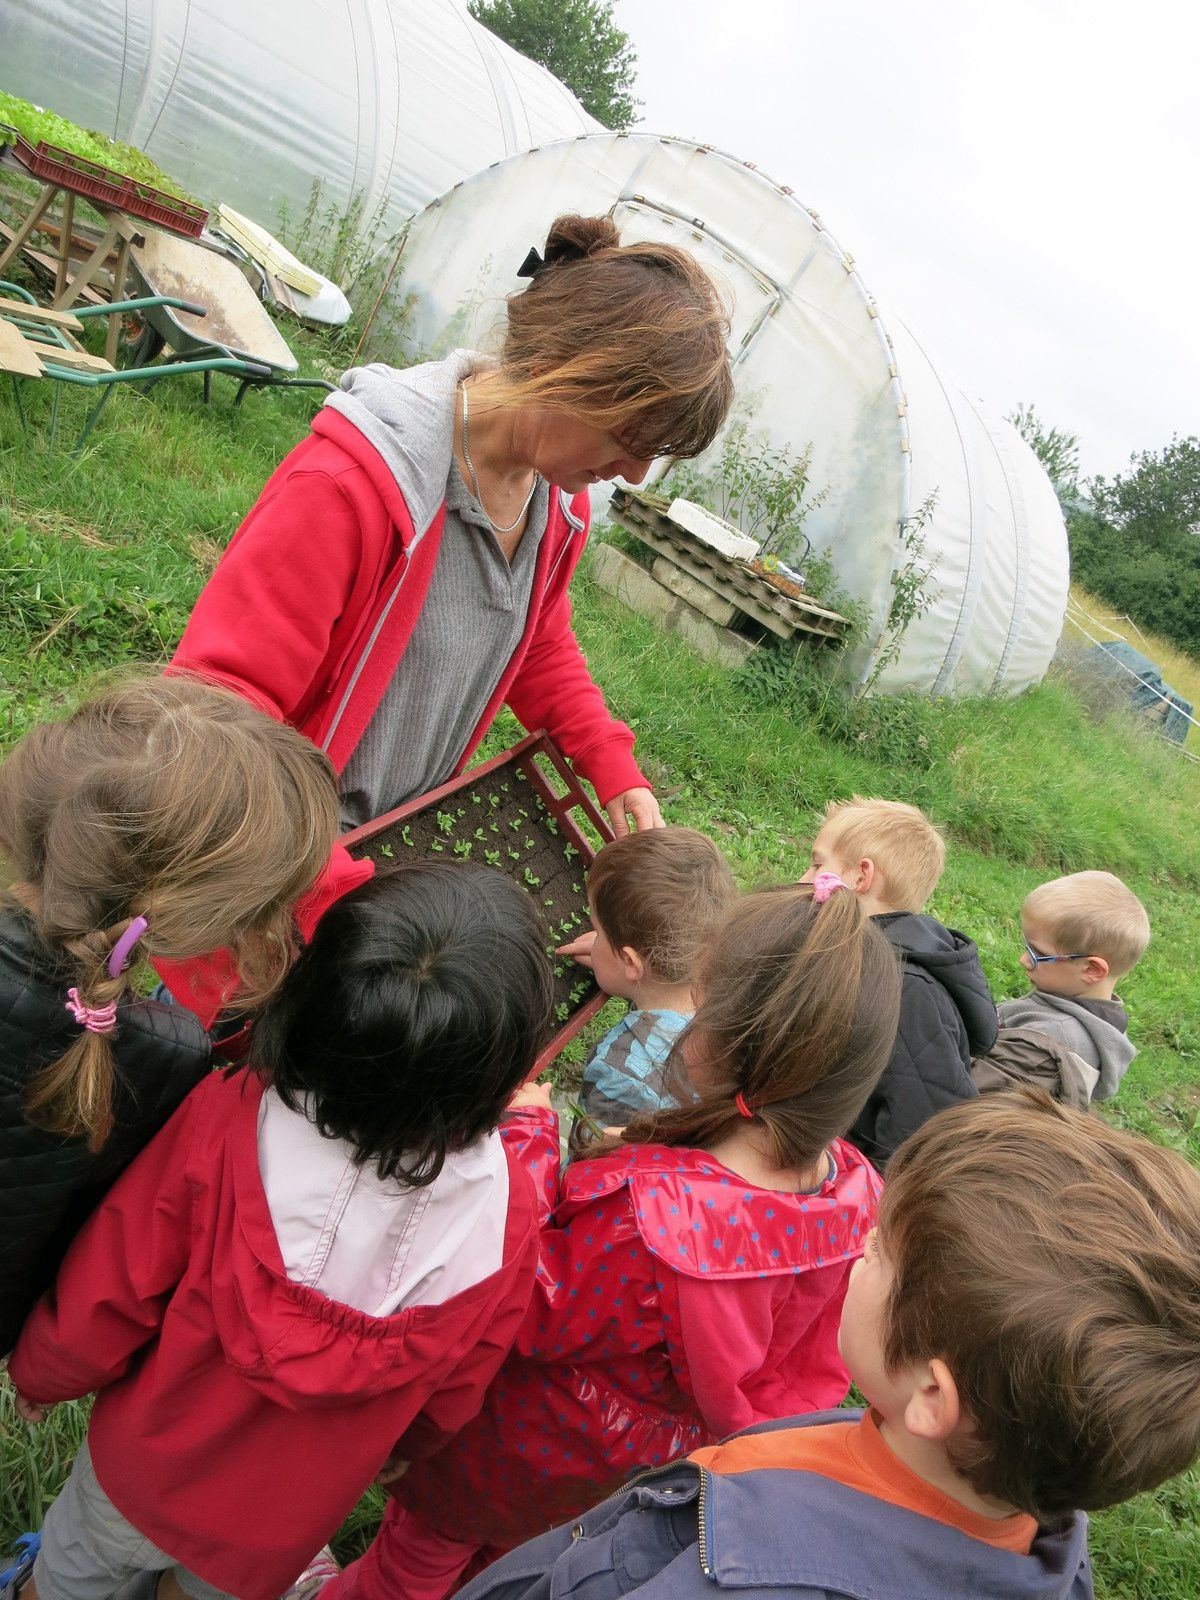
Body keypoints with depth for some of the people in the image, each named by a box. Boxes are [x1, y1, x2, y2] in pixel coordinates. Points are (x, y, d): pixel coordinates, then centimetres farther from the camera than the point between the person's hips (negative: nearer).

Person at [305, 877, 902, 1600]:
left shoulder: (647, 1213, -47)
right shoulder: (856, 1193, -25)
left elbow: (531, 1319, -27)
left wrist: (526, 1133, -26)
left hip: (545, 1457, -6)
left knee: (427, 1540, 30)